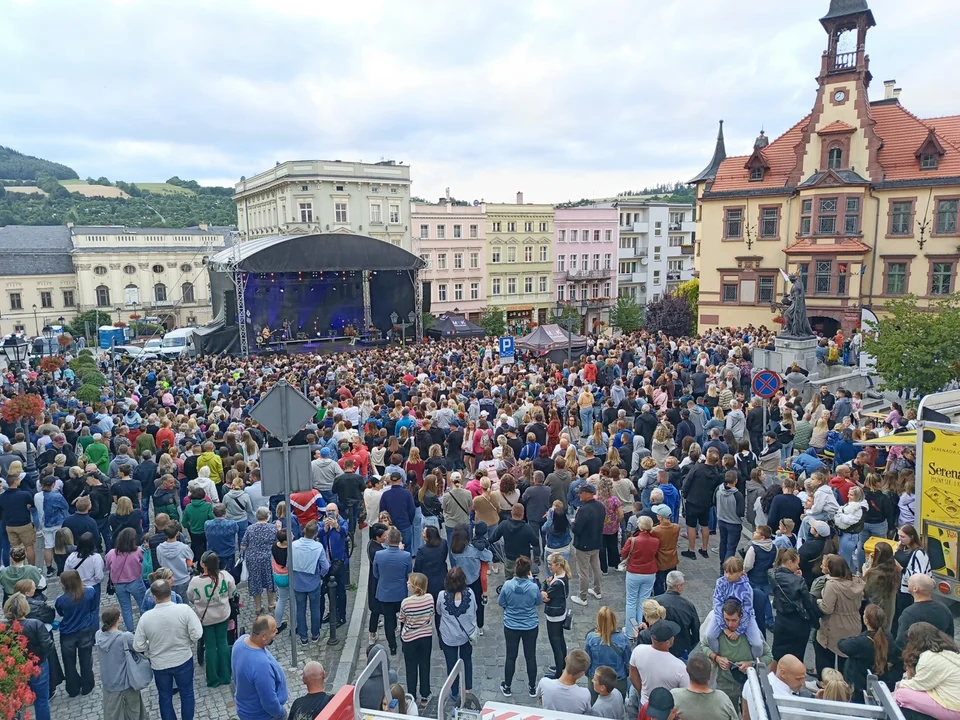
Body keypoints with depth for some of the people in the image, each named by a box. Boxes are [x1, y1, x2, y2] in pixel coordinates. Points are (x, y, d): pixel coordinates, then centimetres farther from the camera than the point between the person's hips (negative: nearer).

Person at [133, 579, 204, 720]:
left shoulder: (146, 617, -18)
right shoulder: (184, 609, -23)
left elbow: (138, 646, -9)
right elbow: (197, 634, -20)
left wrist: (151, 651, 11)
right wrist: (189, 645, 2)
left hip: (159, 664, 1)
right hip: (184, 660, 0)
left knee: (165, 697, 23)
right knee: (187, 693, 21)